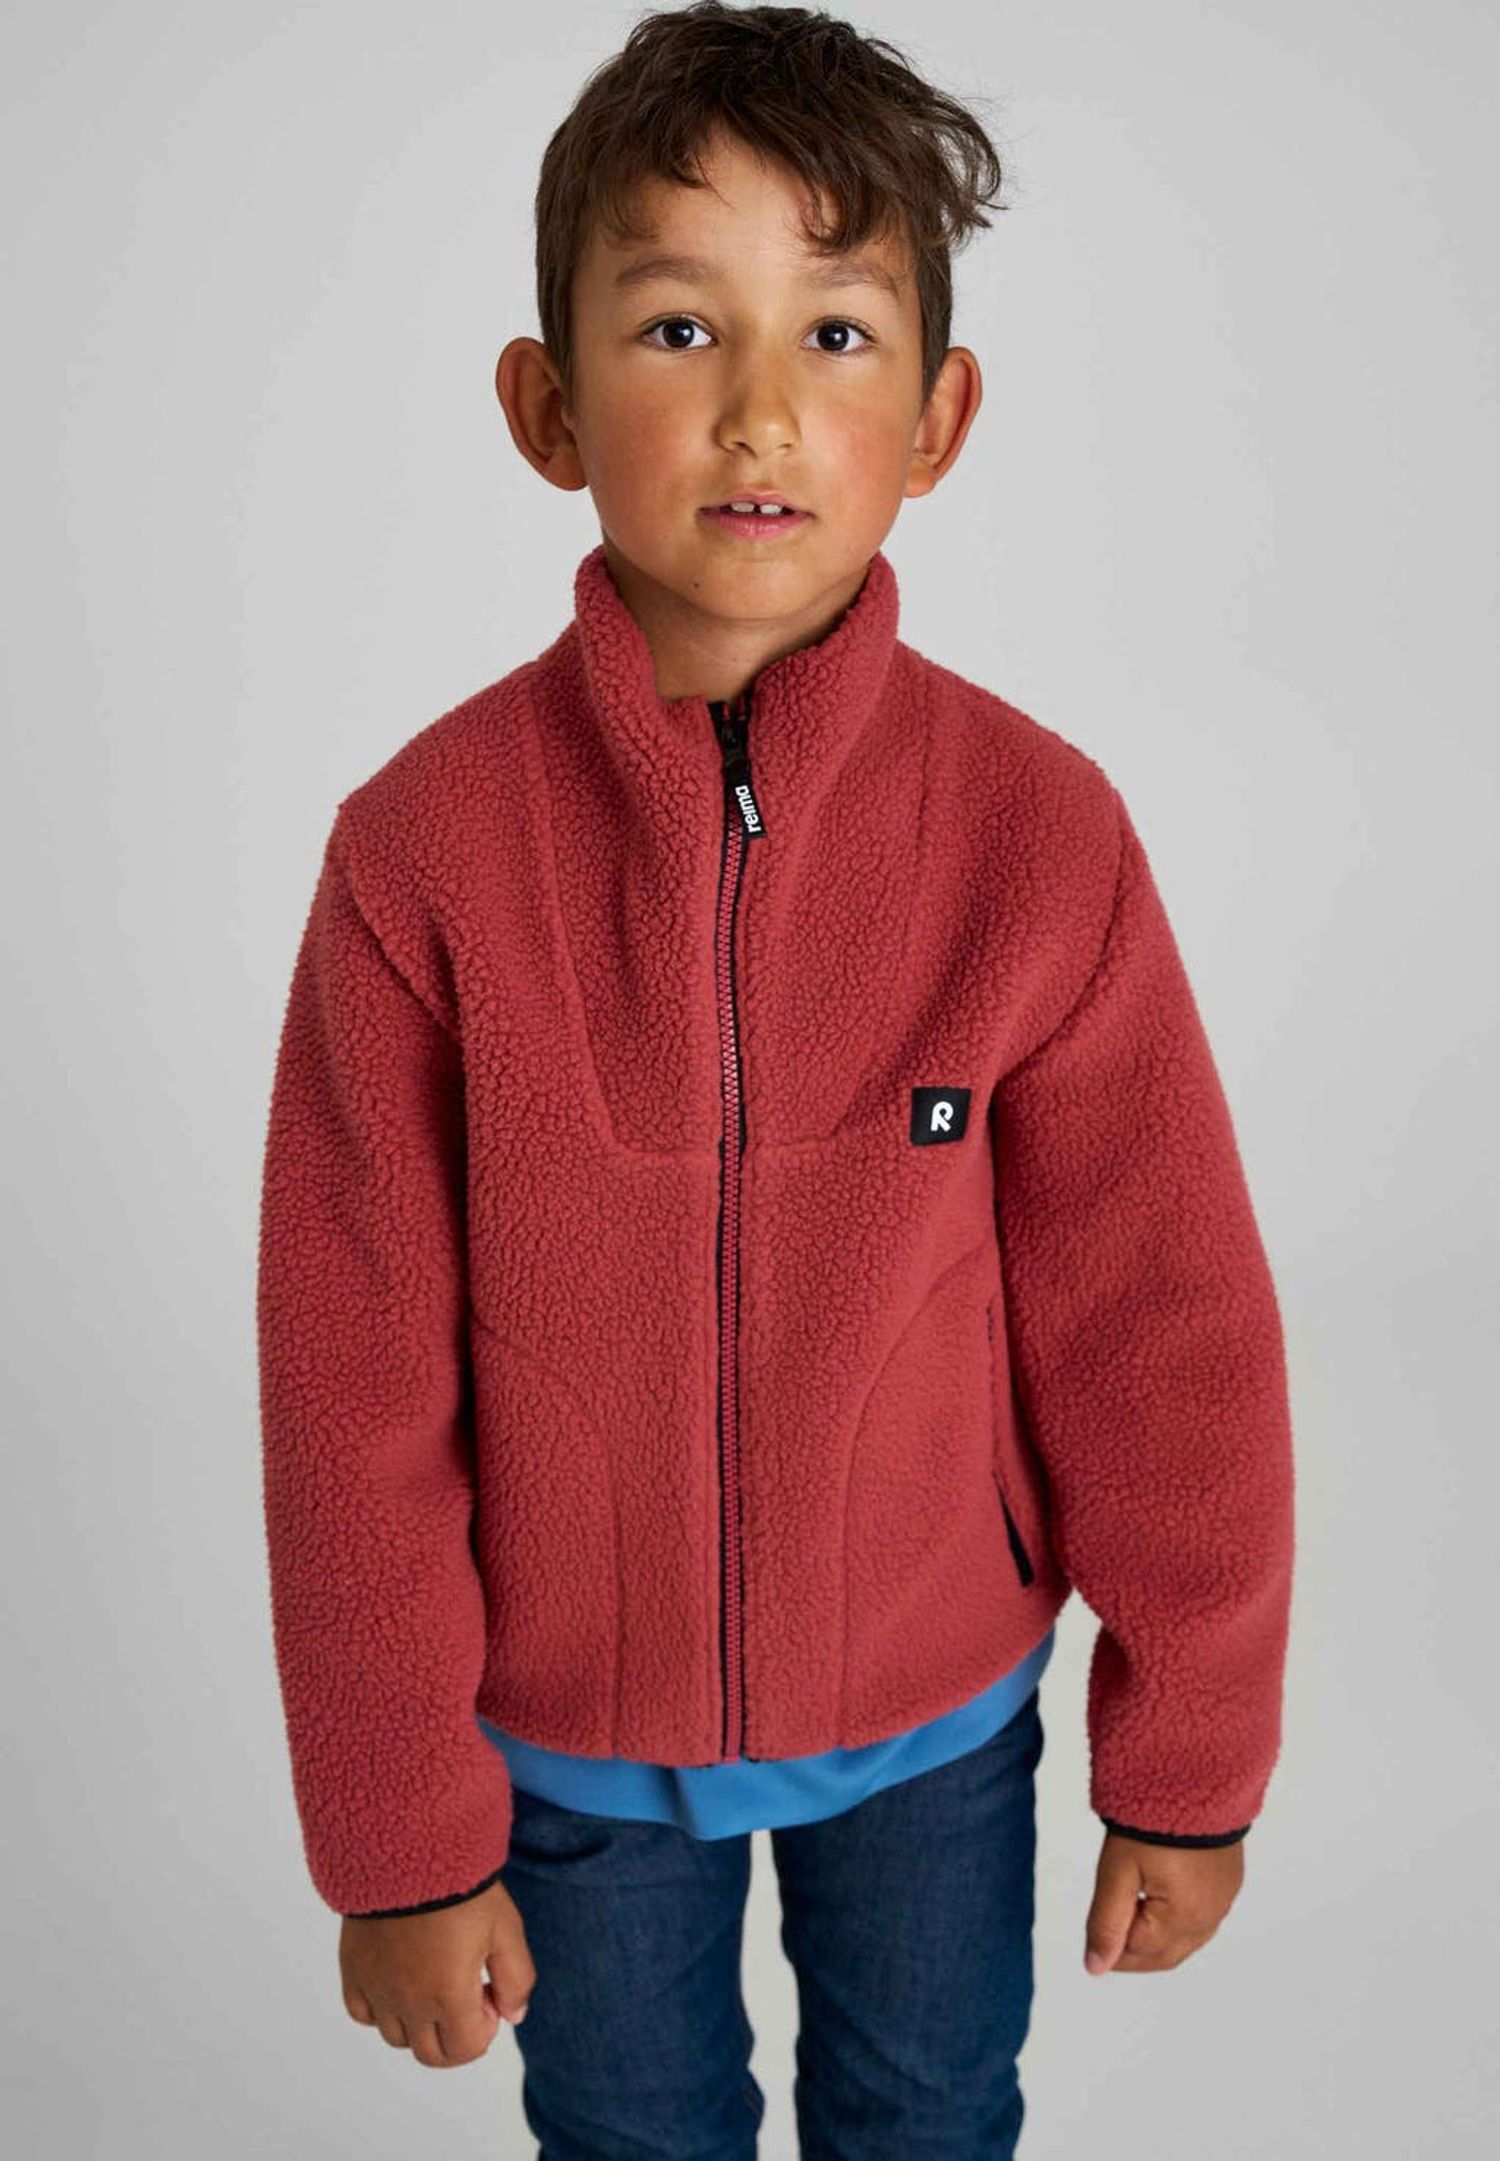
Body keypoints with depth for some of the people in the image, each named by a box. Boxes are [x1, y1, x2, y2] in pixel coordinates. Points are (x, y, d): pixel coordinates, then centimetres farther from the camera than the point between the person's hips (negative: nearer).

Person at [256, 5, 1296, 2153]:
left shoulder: (1040, 830, -19)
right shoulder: (426, 846, -19)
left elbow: (1166, 1331, -10)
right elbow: (356, 1393, -12)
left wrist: (1191, 1761, 0)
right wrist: (398, 1833, -4)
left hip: (935, 1721, 1)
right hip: (567, 1732, 0)